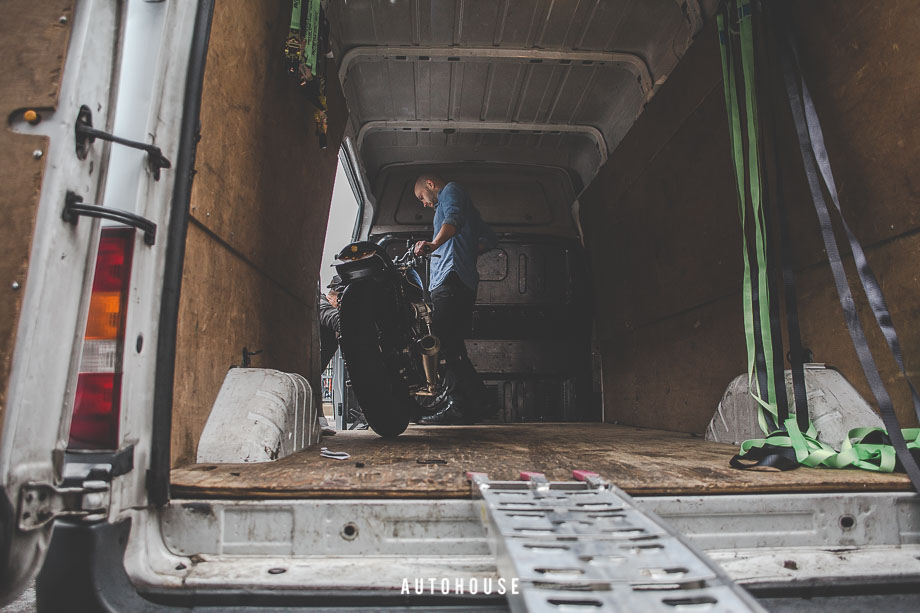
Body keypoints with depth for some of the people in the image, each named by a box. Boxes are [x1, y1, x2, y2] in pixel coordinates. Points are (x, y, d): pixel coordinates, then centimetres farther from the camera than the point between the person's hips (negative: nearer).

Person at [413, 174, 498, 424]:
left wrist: (434, 244, -35)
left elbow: (453, 218, -18)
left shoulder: (451, 190, 7)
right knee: (452, 345, 6)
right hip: (465, 283, 10)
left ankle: (480, 402, -19)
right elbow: (490, 238, 36)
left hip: (450, 279, -10)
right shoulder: (463, 203, 35)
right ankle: (458, 404, 5)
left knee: (448, 344, -17)